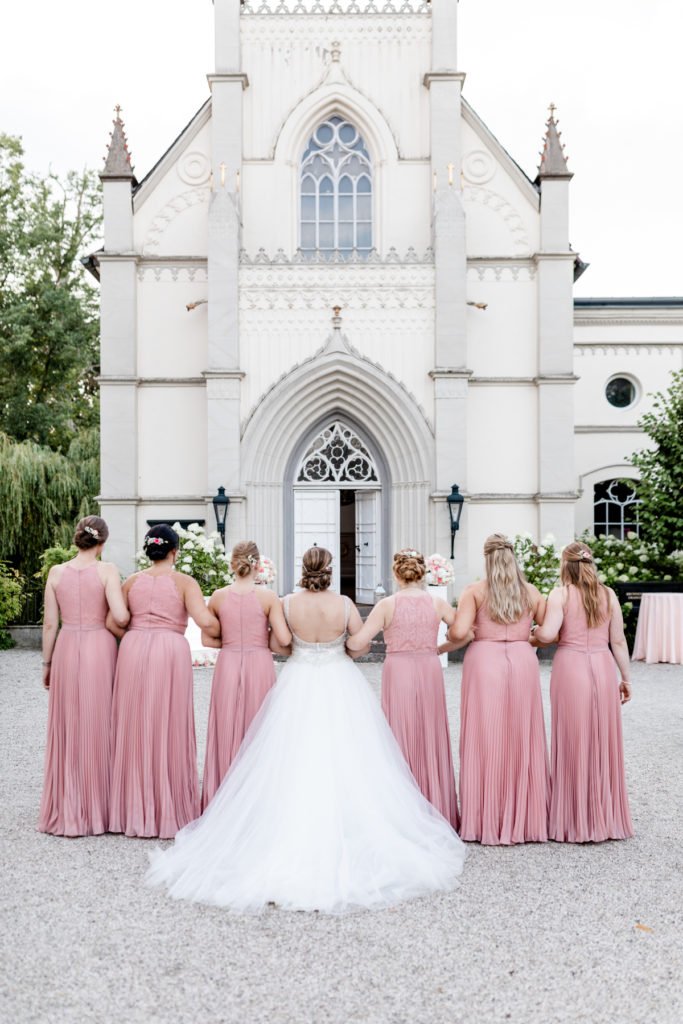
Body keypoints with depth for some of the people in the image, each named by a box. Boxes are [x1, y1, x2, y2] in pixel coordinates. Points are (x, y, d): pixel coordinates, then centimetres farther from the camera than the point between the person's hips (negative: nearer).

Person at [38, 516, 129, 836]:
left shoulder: (56, 572, 2)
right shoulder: (107, 570, -7)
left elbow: (50, 623, 3)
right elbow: (120, 617, -17)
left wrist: (47, 663, 13)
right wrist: (129, 610, 6)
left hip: (66, 652, 3)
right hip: (100, 650, -2)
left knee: (66, 732, 11)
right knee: (99, 731, 8)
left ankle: (66, 812, 19)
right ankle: (98, 810, 15)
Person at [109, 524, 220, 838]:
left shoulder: (132, 581, 10)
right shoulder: (184, 582, 1)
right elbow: (205, 621, -12)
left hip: (132, 649, 3)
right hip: (171, 651, -3)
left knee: (134, 730, 10)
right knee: (169, 731, 4)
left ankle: (133, 811, 17)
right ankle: (169, 811, 11)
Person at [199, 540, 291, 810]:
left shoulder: (218, 597, -1)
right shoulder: (268, 597, -8)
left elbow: (207, 639, 4)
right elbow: (284, 639, -12)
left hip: (228, 665, 2)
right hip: (259, 665, -2)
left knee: (226, 731, 11)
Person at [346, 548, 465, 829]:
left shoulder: (387, 605, -8)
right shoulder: (437, 603, 0)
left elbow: (358, 642, -11)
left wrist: (341, 645, 8)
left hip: (398, 671, -2)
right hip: (430, 670, 2)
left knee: (402, 739, 7)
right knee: (430, 740, 12)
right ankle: (435, 811, 21)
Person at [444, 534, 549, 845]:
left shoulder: (475, 591, -2)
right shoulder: (531, 592, 7)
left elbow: (459, 632, -13)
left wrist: (447, 634, 9)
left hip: (484, 663, -2)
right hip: (522, 663, 2)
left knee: (486, 741, 3)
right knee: (522, 742, 9)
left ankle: (486, 822, 9)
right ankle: (524, 819, 17)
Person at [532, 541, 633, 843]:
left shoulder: (560, 595, -6)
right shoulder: (609, 595, 5)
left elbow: (548, 634, -17)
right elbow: (618, 641, 6)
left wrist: (532, 632, 4)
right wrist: (626, 678, 14)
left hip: (570, 668, -3)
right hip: (603, 669, 3)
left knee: (573, 743, 5)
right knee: (603, 743, 11)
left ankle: (574, 820, 12)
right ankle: (605, 816, 21)